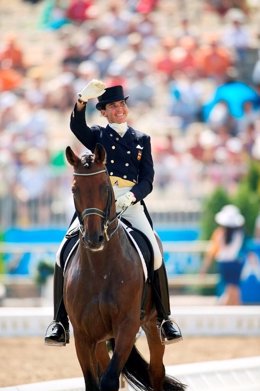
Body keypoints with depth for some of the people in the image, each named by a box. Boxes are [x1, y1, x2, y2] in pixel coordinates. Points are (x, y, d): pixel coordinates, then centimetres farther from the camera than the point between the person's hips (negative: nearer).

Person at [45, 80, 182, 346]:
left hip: (130, 201, 0)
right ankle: (60, 321, -11)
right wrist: (82, 99, -27)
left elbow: (147, 181, 9)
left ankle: (164, 319, -1)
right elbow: (77, 127, -8)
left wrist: (130, 197, -13)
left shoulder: (142, 140, 18)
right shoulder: (98, 136, 16)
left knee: (153, 254, -16)